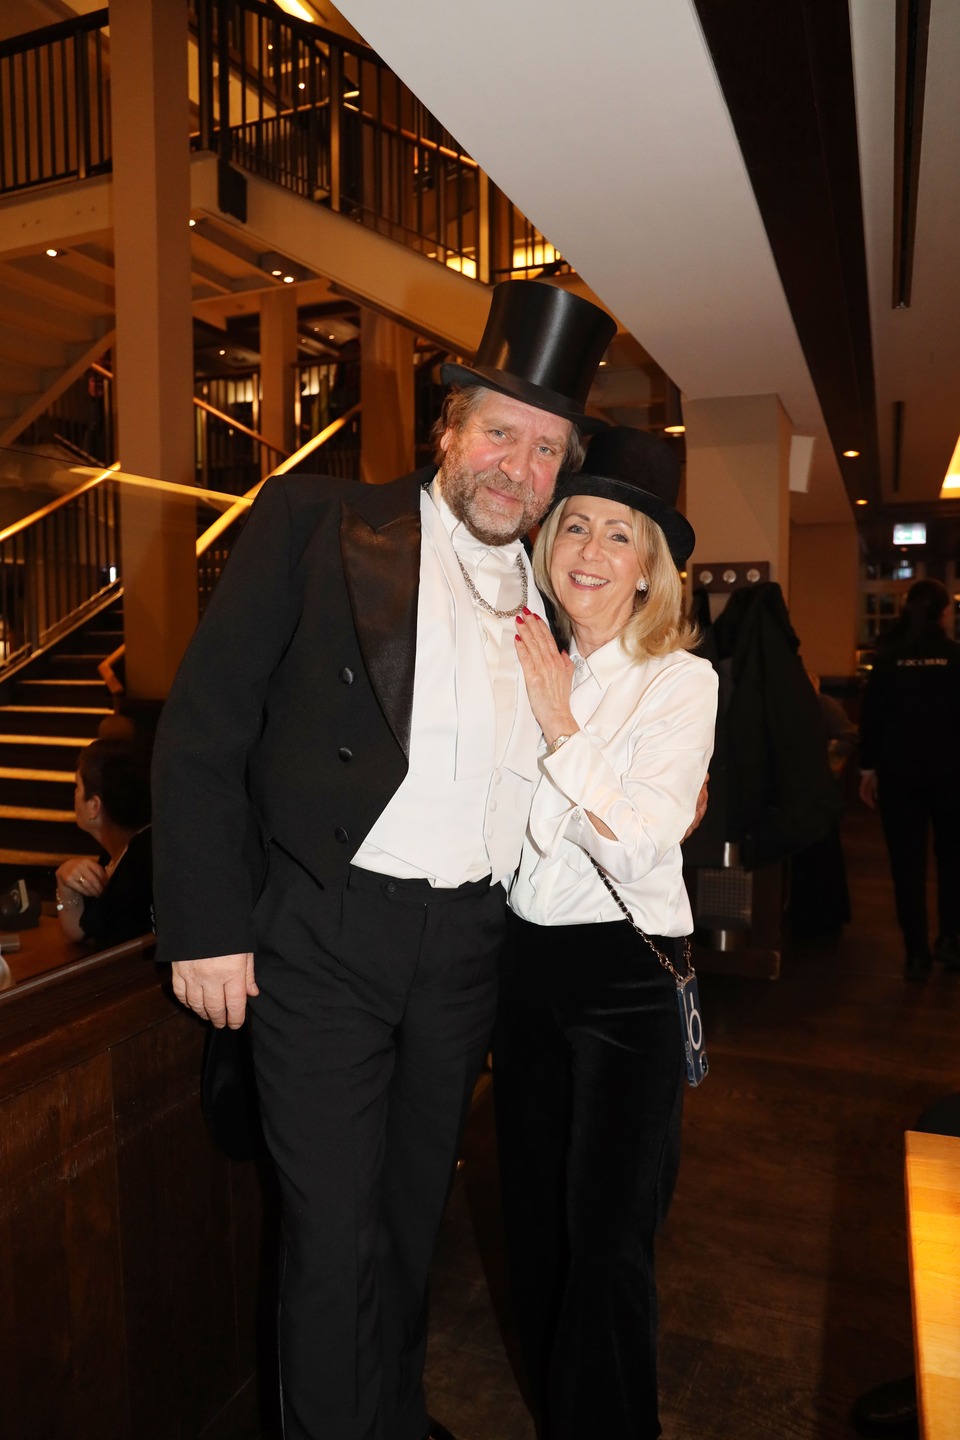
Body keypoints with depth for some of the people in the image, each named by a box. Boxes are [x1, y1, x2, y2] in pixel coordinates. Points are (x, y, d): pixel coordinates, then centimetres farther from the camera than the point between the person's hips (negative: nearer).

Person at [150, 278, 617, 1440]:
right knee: (332, 1234, 6)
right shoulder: (314, 522, -5)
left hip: (467, 947, 5)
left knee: (414, 1213, 22)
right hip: (324, 938, -4)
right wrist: (208, 925, -11)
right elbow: (203, 728, -9)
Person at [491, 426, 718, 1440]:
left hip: (626, 980, -5)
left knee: (607, 1242, 6)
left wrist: (562, 727, -19)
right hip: (526, 965, 5)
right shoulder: (526, 665, 4)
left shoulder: (679, 681, -10)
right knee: (534, 1224, 20)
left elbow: (641, 845, -20)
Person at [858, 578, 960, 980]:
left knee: (907, 862, 6)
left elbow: (871, 717, -1)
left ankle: (917, 954, 9)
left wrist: (868, 770, 7)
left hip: (899, 772, 0)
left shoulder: (887, 658, -2)